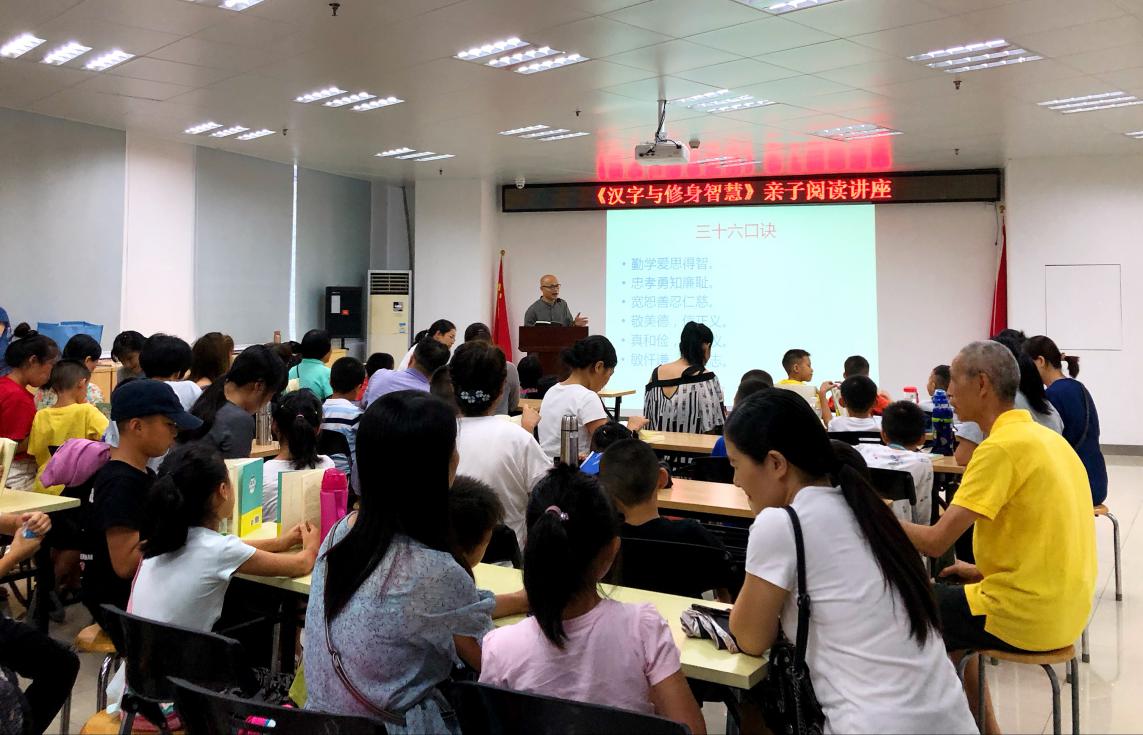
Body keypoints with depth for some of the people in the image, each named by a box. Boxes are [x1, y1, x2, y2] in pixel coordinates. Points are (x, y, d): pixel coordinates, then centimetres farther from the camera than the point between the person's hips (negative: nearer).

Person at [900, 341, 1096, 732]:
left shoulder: (1002, 446, -20)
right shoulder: (1047, 437, 8)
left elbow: (935, 541, -22)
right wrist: (986, 571, 14)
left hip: (1025, 614, -8)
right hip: (1062, 607, 9)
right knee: (942, 601, 27)